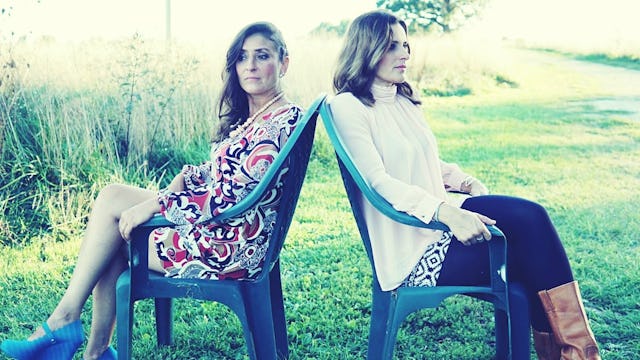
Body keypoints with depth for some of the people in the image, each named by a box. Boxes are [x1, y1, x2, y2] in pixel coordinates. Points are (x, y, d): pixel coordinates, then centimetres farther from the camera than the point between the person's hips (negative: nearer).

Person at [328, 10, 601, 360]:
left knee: (530, 215, -15)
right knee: (533, 248, -14)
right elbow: (378, 181, -20)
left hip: (440, 217, 7)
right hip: (409, 246, -7)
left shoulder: (404, 100, 15)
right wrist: (448, 214, -31)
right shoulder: (348, 107, -10)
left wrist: (469, 184, 3)